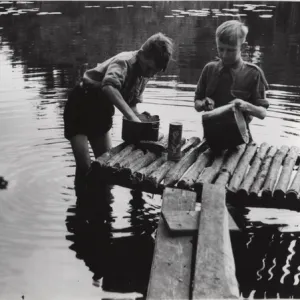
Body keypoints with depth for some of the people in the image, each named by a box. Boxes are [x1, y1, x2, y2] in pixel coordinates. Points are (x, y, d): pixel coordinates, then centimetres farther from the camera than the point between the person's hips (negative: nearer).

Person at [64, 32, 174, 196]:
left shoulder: (143, 73, -4)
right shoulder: (123, 62, -28)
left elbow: (131, 104, 4)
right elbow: (109, 87, -50)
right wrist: (132, 117, -54)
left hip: (101, 113, 8)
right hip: (80, 108, -8)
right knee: (84, 166, -11)